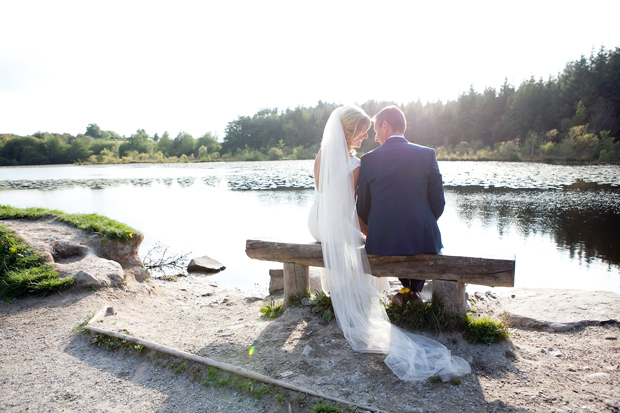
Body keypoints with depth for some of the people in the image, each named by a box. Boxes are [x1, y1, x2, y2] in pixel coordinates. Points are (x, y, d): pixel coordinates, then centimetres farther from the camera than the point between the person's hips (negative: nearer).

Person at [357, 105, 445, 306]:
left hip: (381, 243, 1)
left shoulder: (368, 159, -3)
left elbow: (363, 209, 2)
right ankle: (415, 290, 36)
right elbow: (438, 203, -1)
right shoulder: (427, 154, -2)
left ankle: (406, 288, 37)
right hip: (422, 241, 0)